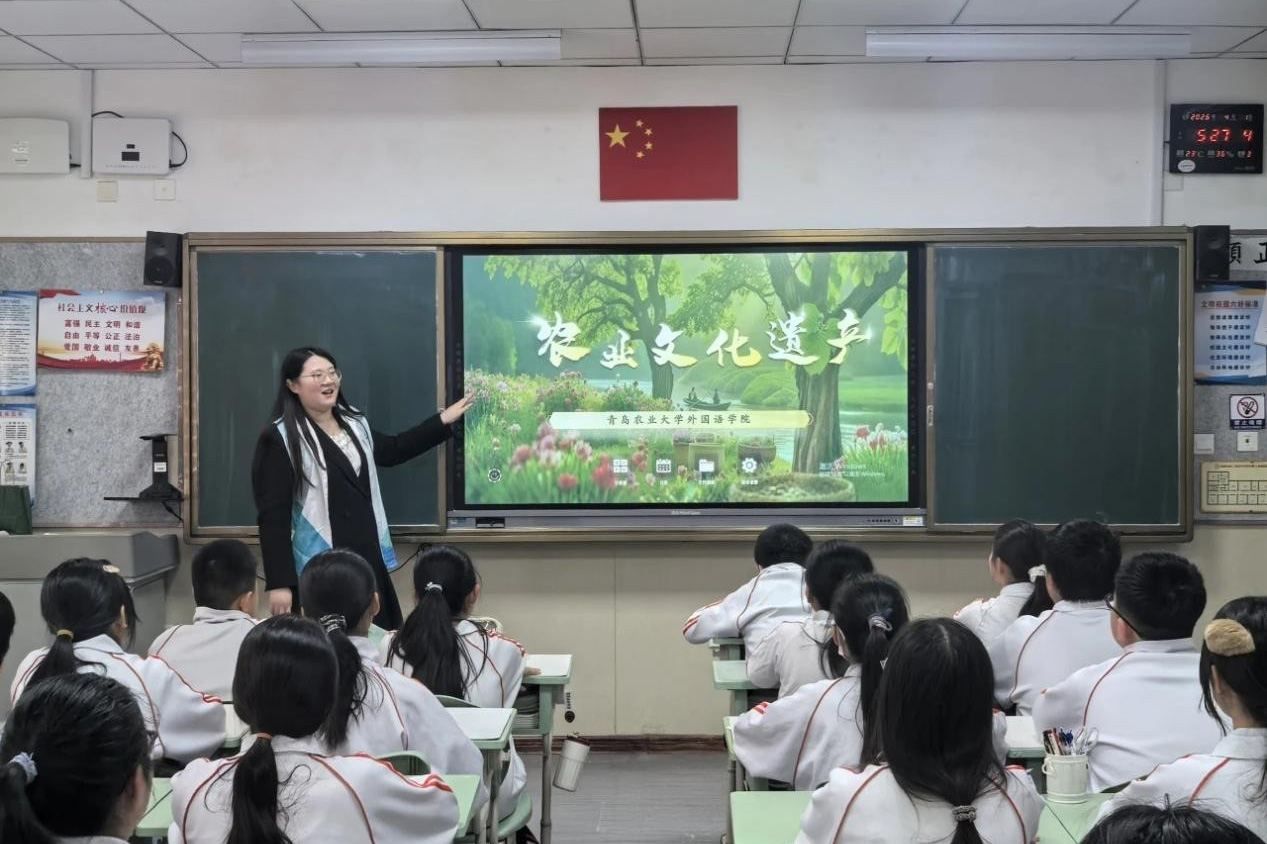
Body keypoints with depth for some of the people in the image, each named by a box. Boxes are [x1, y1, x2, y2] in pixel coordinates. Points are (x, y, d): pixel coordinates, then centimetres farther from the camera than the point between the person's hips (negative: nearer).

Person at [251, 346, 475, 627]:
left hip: (368, 559, 7)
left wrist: (443, 421, 26)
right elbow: (273, 516, -14)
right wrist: (279, 583, -18)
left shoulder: (354, 423, 12)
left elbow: (392, 450, 30)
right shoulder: (281, 438, -11)